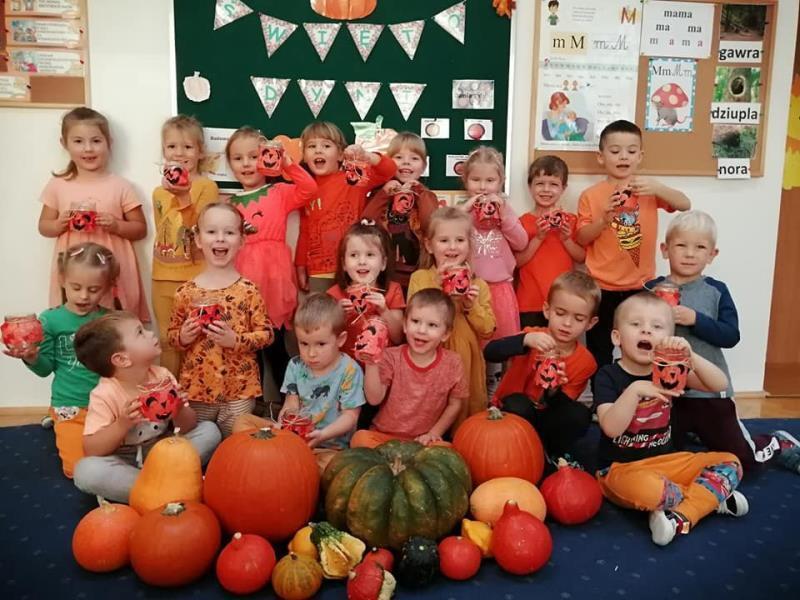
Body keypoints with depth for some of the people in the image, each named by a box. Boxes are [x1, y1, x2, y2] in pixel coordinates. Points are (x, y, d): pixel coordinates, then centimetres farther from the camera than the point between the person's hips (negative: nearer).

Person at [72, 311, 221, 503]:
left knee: (210, 430, -12)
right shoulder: (105, 395, -18)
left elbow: (188, 427, -6)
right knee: (85, 470, -34)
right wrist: (122, 424, -36)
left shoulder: (162, 376, -7)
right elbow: (91, 450, -22)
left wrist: (180, 410, -29)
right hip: (124, 462, -3)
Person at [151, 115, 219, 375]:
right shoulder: (159, 192, 11)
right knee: (167, 341, 13)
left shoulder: (206, 186, -7)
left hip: (196, 278, -5)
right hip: (164, 278, 6)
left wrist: (185, 198, -23)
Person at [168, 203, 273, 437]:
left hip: (239, 391, -2)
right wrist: (182, 337, -11)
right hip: (196, 389, 2)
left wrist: (235, 340, -20)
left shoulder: (248, 290, -8)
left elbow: (266, 333, -6)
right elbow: (172, 333, 10)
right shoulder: (186, 292, -1)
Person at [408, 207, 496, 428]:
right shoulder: (419, 278, 0)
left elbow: (488, 330, 1)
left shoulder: (478, 285, 4)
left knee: (468, 416, 10)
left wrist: (472, 304, -14)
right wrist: (438, 288, -17)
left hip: (466, 364, 2)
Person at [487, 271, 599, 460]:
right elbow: (489, 352, -36)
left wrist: (555, 390, -35)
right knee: (518, 404, -34)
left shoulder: (586, 362, -11)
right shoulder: (532, 336, -18)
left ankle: (556, 458, -3)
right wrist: (526, 340, -52)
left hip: (546, 419, 2)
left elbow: (562, 407, -12)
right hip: (513, 413, -2)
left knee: (580, 414, -25)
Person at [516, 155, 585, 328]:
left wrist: (566, 239, -11)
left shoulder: (571, 221, 5)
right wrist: (538, 238, -17)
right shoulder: (524, 222, -1)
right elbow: (518, 261, -7)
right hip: (530, 302, -1)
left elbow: (582, 258, 4)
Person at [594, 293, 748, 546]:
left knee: (730, 463, -6)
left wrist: (689, 355, -25)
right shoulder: (608, 376, -11)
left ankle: (679, 518, -20)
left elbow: (720, 385, -9)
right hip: (620, 468, -6)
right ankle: (710, 498, -5)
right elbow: (611, 428, -24)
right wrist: (635, 390, -36)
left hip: (666, 461, 6)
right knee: (649, 489, -39)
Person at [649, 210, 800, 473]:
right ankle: (693, 432, 45)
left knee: (741, 458, 11)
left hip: (710, 392, -1)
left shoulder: (716, 290, -5)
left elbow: (731, 336, -13)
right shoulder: (652, 290, -5)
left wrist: (695, 319, -26)